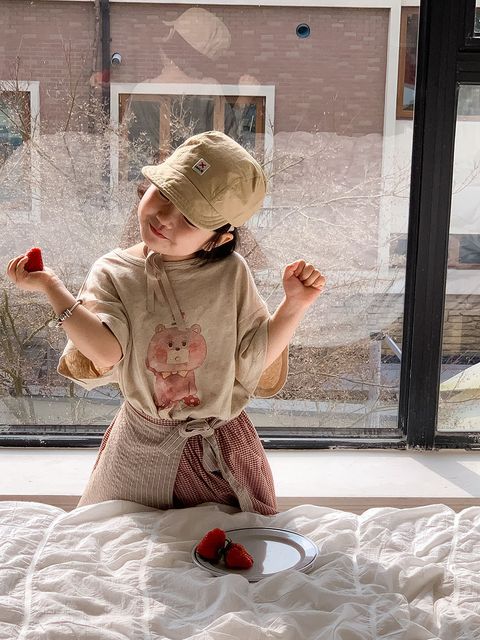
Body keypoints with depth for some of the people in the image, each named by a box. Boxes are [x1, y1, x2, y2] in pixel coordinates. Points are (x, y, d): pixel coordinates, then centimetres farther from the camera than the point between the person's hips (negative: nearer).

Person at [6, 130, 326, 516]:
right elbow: (106, 356, -23)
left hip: (223, 448, 0)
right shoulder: (112, 272, -9)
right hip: (141, 452, 0)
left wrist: (295, 304, -17)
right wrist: (52, 287, -28)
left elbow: (255, 356, -6)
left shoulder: (231, 274, -8)